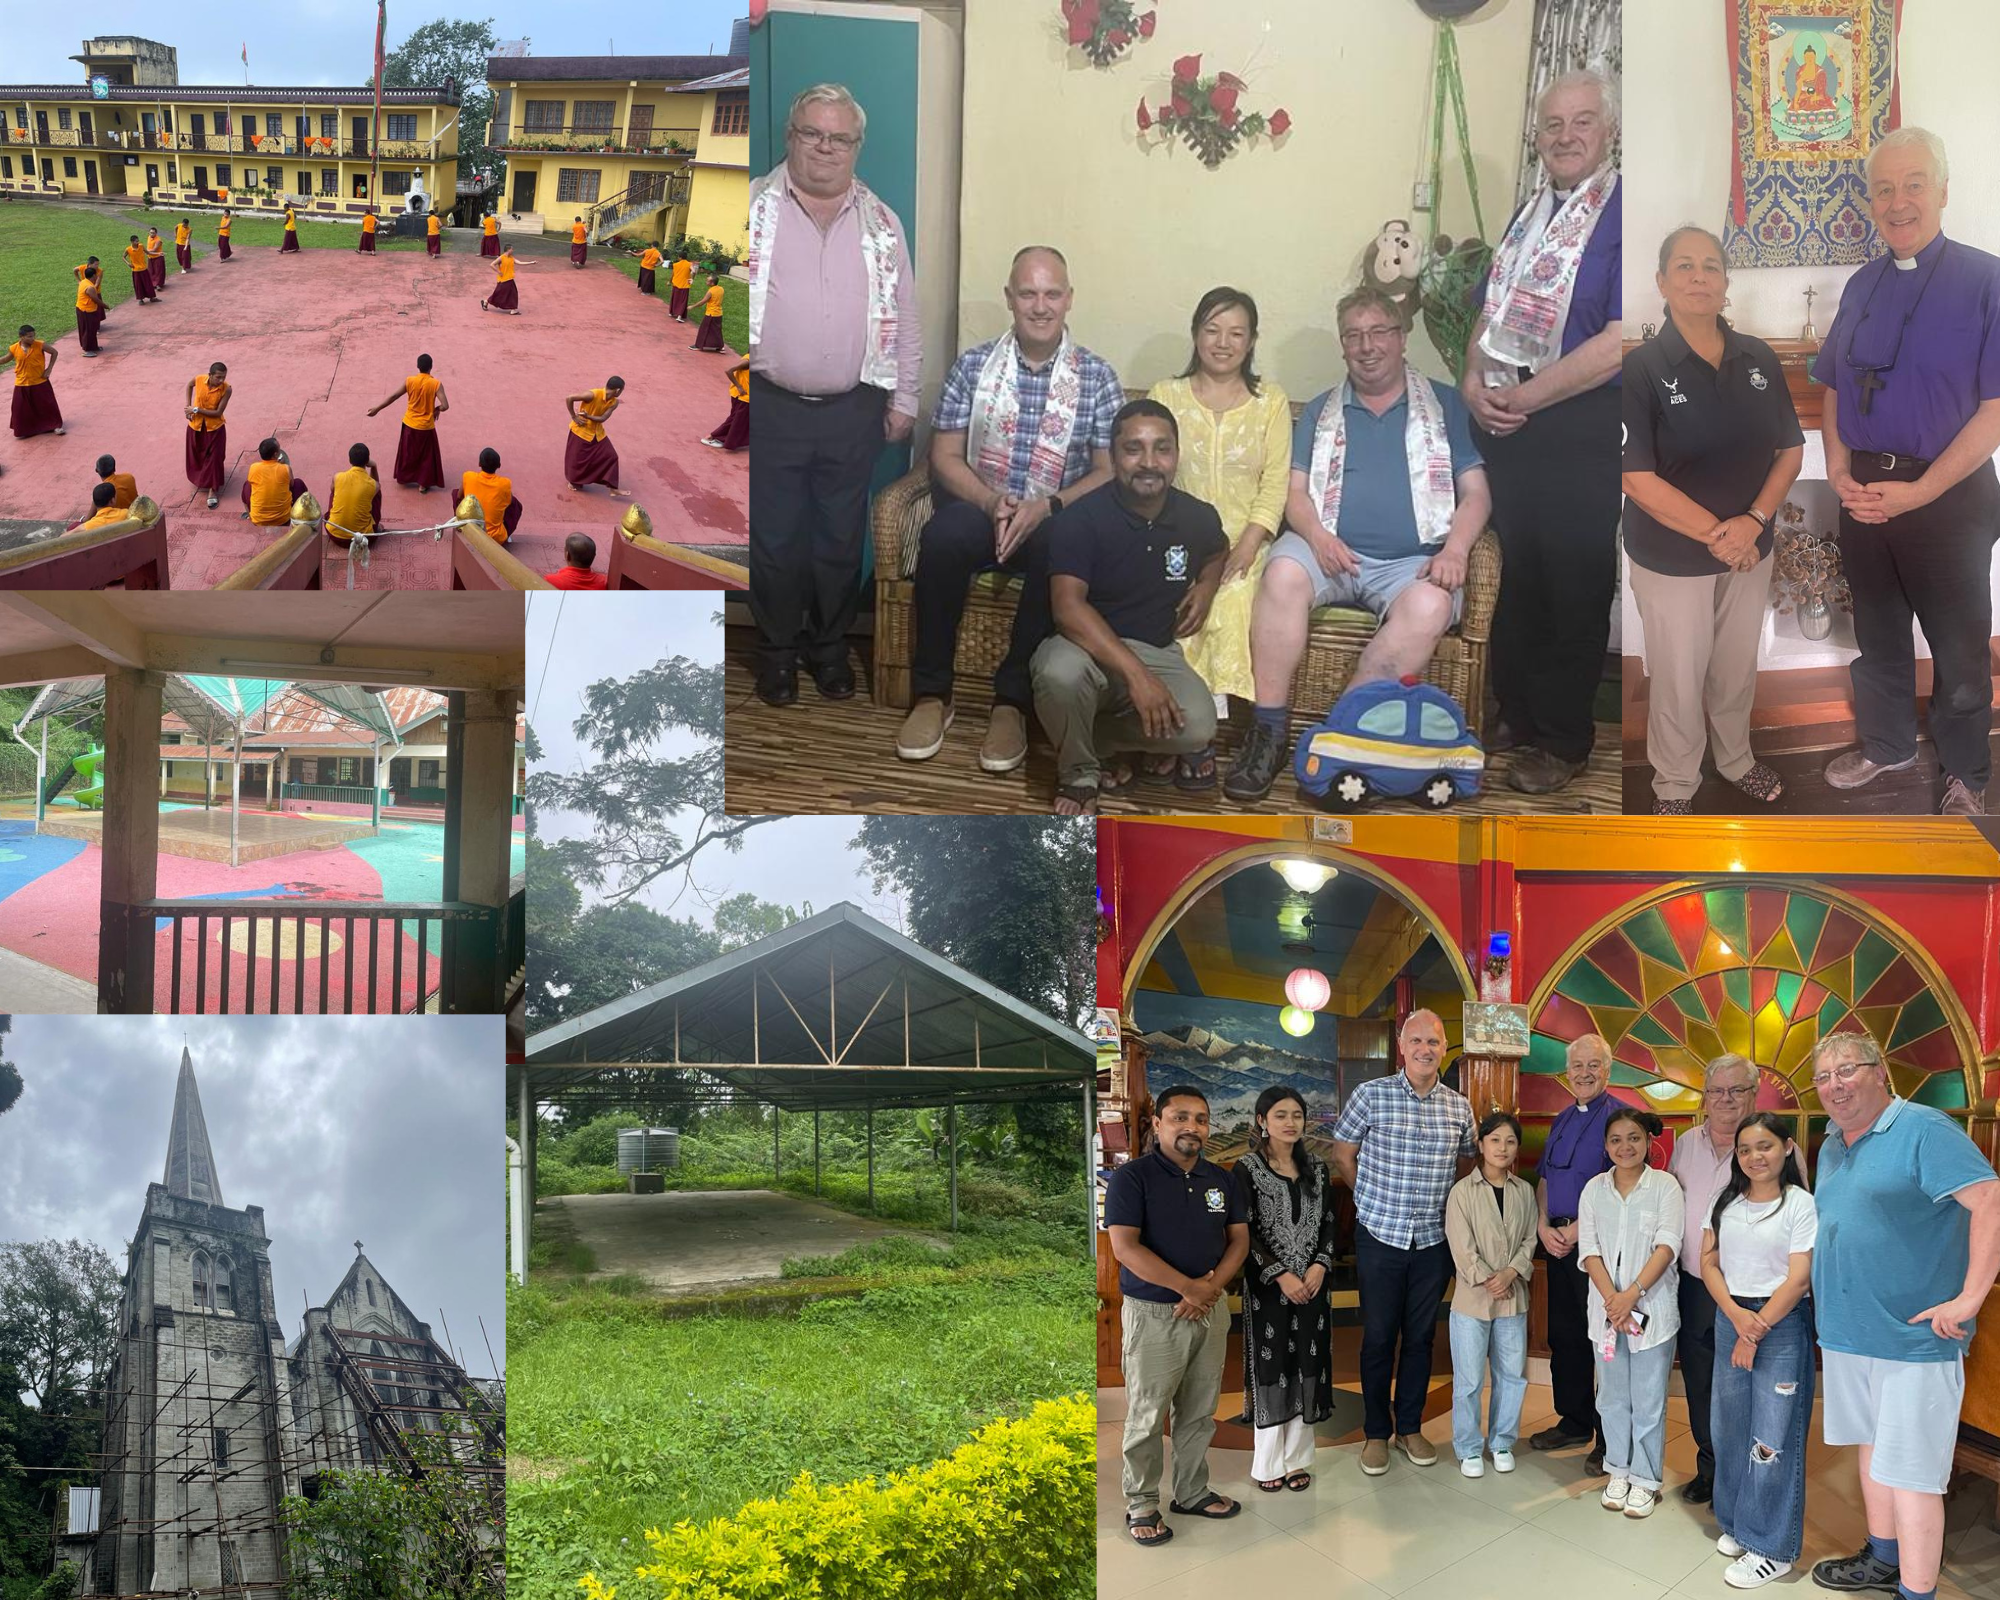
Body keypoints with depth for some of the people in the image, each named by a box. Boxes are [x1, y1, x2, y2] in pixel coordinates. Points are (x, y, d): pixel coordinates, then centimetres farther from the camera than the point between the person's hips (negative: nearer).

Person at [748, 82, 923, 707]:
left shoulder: (881, 223, 7)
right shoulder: (752, 208, -1)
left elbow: (905, 320, 11)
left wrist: (904, 398, 8)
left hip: (853, 412, 2)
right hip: (769, 405, -2)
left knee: (841, 540, 10)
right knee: (773, 538, 6)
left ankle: (829, 645, 26)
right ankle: (777, 650, 21)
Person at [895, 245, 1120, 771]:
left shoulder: (1096, 376, 4)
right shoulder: (973, 364, 6)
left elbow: (1109, 471, -1)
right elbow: (945, 456, 3)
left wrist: (1048, 506, -18)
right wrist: (991, 502, -16)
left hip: (1057, 519, 0)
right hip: (979, 509, 1)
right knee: (943, 534, -35)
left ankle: (1013, 701, -28)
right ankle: (930, 693, -23)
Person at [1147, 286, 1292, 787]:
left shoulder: (1271, 402, 10)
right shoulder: (1165, 396, 12)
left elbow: (1275, 485, 2)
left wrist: (1245, 548, -13)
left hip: (1242, 544, 0)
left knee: (1231, 600, -32)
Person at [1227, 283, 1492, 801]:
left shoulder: (1444, 405, 16)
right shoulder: (1320, 412, 21)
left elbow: (1475, 492, 10)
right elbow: (1297, 494, 13)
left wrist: (1455, 548, -11)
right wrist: (1318, 536, -11)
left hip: (1411, 560, -1)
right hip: (1332, 549, 1)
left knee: (1430, 607, -36)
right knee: (1283, 572, -33)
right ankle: (1269, 734, -30)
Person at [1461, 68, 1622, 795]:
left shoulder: (1621, 216, -12)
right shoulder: (1530, 213, 12)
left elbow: (1618, 344, -20)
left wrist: (1522, 398, -15)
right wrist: (1474, 382, -2)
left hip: (1580, 428, -7)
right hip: (1505, 424, 7)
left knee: (1573, 588, 3)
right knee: (1512, 577, 14)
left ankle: (1564, 740, 16)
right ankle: (1516, 716, 29)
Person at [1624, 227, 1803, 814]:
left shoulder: (1759, 359, -3)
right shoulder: (1642, 368, -16)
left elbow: (1791, 450, 2)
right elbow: (1636, 478, -19)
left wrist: (1753, 522, -14)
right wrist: (1714, 535, -21)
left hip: (1750, 550, 4)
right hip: (1671, 559, -4)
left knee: (1737, 669, 21)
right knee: (1678, 679, 10)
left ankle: (1736, 759, 45)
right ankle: (1674, 785, 31)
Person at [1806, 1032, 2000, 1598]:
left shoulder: (1922, 1130, -14)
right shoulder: (1831, 1148, 14)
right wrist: (1822, 1299, 17)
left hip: (1912, 1336, -9)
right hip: (1847, 1333, 9)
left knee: (1909, 1471, -6)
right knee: (1872, 1447, 20)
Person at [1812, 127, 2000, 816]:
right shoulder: (1862, 286, 7)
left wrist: (1917, 493, -19)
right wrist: (1839, 469, -4)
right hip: (1865, 492, 5)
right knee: (1877, 632, 19)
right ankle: (1885, 743, 39)